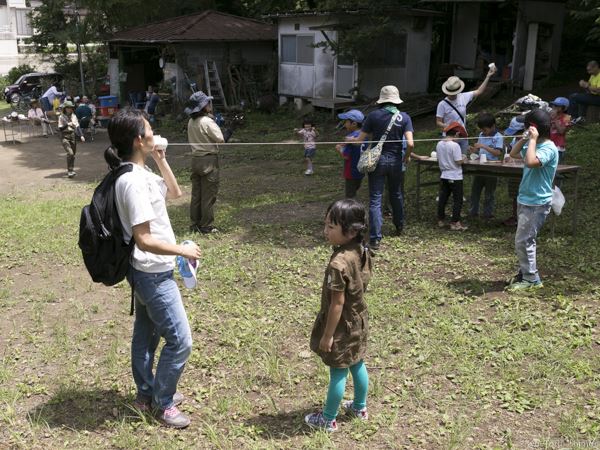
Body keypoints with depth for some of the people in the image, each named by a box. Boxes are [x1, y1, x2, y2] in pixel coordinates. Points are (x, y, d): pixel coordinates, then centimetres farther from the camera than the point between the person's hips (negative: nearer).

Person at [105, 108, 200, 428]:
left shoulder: (141, 173, 3)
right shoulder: (134, 182, -27)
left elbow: (174, 192, 18)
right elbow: (144, 240, -28)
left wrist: (161, 160, 5)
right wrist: (183, 250, -17)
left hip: (147, 272, 10)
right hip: (153, 274, -10)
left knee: (146, 333, 22)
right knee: (180, 340, 0)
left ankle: (147, 393, 39)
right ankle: (162, 403, 18)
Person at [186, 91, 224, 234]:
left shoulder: (191, 122, 7)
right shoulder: (207, 122, -17)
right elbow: (220, 139, -18)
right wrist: (215, 123, -3)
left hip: (195, 159, 8)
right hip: (209, 160, -8)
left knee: (196, 194, 13)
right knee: (208, 195, 0)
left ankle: (195, 224, 20)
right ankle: (206, 226, 5)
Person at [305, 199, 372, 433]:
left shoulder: (339, 263, -32)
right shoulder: (361, 252, -6)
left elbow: (337, 303, -26)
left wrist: (327, 335, -16)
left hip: (342, 326, -8)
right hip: (358, 320, 8)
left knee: (338, 373, 8)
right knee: (357, 365, 24)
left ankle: (328, 419, 25)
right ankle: (360, 407, 43)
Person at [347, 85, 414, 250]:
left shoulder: (373, 116, -5)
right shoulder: (404, 117, -3)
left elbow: (360, 140, -4)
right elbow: (410, 143, -13)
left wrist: (349, 139, 17)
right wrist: (407, 157, 7)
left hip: (377, 160, -2)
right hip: (395, 161, 2)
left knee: (375, 199, -1)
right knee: (396, 194, 23)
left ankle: (375, 239, -6)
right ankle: (399, 227, 40)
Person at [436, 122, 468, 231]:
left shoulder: (439, 144, 1)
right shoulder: (455, 145, -19)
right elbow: (458, 162, -19)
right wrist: (463, 158, 0)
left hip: (443, 176, 6)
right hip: (455, 177, -6)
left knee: (443, 198, 15)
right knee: (457, 200, 3)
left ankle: (441, 220, 22)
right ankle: (455, 223, 3)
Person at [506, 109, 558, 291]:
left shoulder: (548, 148, -18)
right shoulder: (533, 145, 10)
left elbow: (530, 161, -36)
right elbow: (513, 154, 22)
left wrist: (533, 139, -25)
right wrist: (525, 139, 8)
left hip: (536, 203, -9)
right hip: (526, 200, 9)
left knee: (522, 241, -7)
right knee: (526, 240, 16)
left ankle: (531, 279, 3)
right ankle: (525, 273, 27)